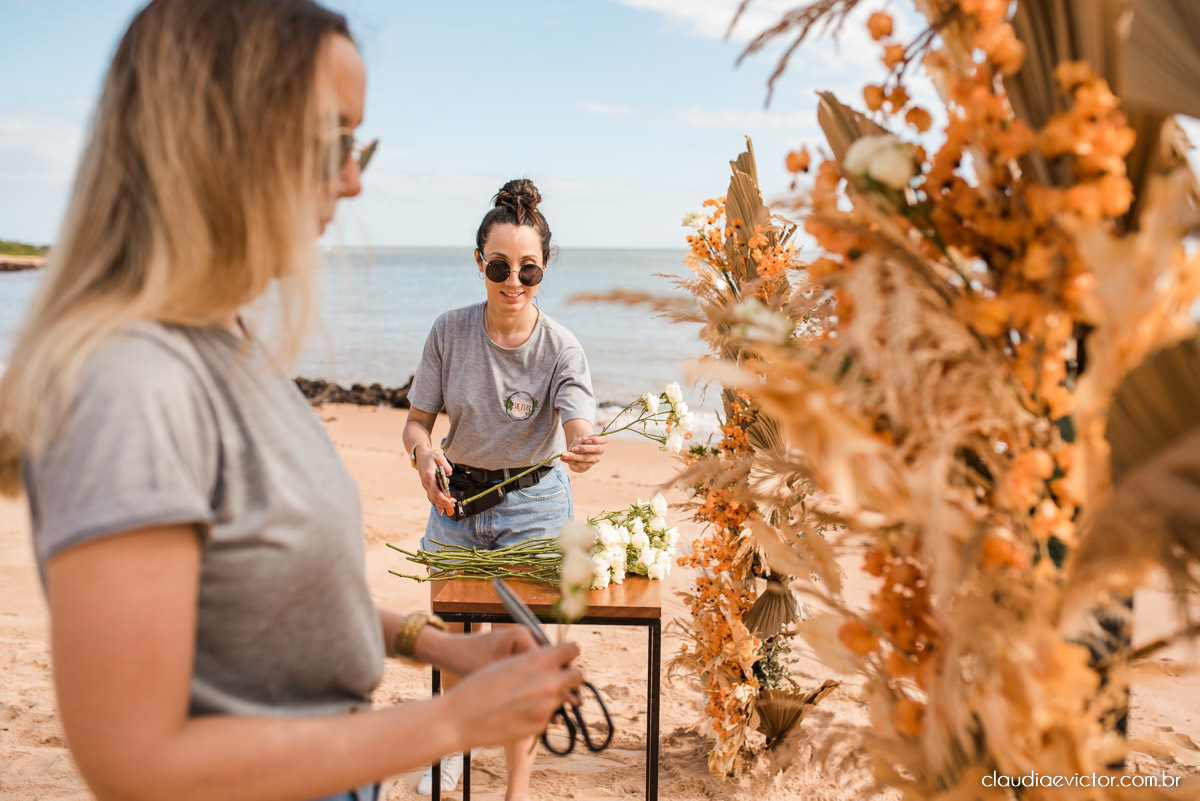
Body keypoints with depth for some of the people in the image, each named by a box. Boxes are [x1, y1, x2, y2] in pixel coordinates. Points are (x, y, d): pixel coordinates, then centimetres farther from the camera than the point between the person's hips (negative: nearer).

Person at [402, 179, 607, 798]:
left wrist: (583, 449, -54)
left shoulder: (560, 348, -16)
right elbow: (417, 420, -5)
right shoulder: (450, 332, -10)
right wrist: (424, 453, -29)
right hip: (456, 494, 3)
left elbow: (579, 428, -29)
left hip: (531, 503, -3)